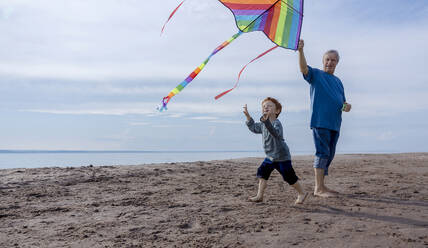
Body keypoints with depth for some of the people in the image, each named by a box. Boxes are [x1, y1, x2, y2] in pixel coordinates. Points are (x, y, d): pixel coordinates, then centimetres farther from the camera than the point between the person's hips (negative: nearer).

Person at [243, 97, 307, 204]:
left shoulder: (276, 123, -23)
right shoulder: (262, 124, 4)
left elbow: (275, 133, -44)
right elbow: (254, 128, 20)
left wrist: (266, 121, -59)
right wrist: (248, 116, 9)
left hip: (282, 157, -8)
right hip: (270, 157, 8)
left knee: (289, 177, -1)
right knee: (262, 173, 2)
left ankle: (301, 193, 19)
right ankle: (259, 195, 11)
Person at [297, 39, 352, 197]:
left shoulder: (338, 81, 22)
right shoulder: (316, 74, 3)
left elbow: (342, 102, 26)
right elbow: (304, 68, -18)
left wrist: (347, 106, 2)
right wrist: (300, 51, -34)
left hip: (335, 124, 7)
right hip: (320, 122, -7)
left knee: (329, 155, 9)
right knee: (322, 153, -11)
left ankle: (321, 186, 18)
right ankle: (318, 188, -8)